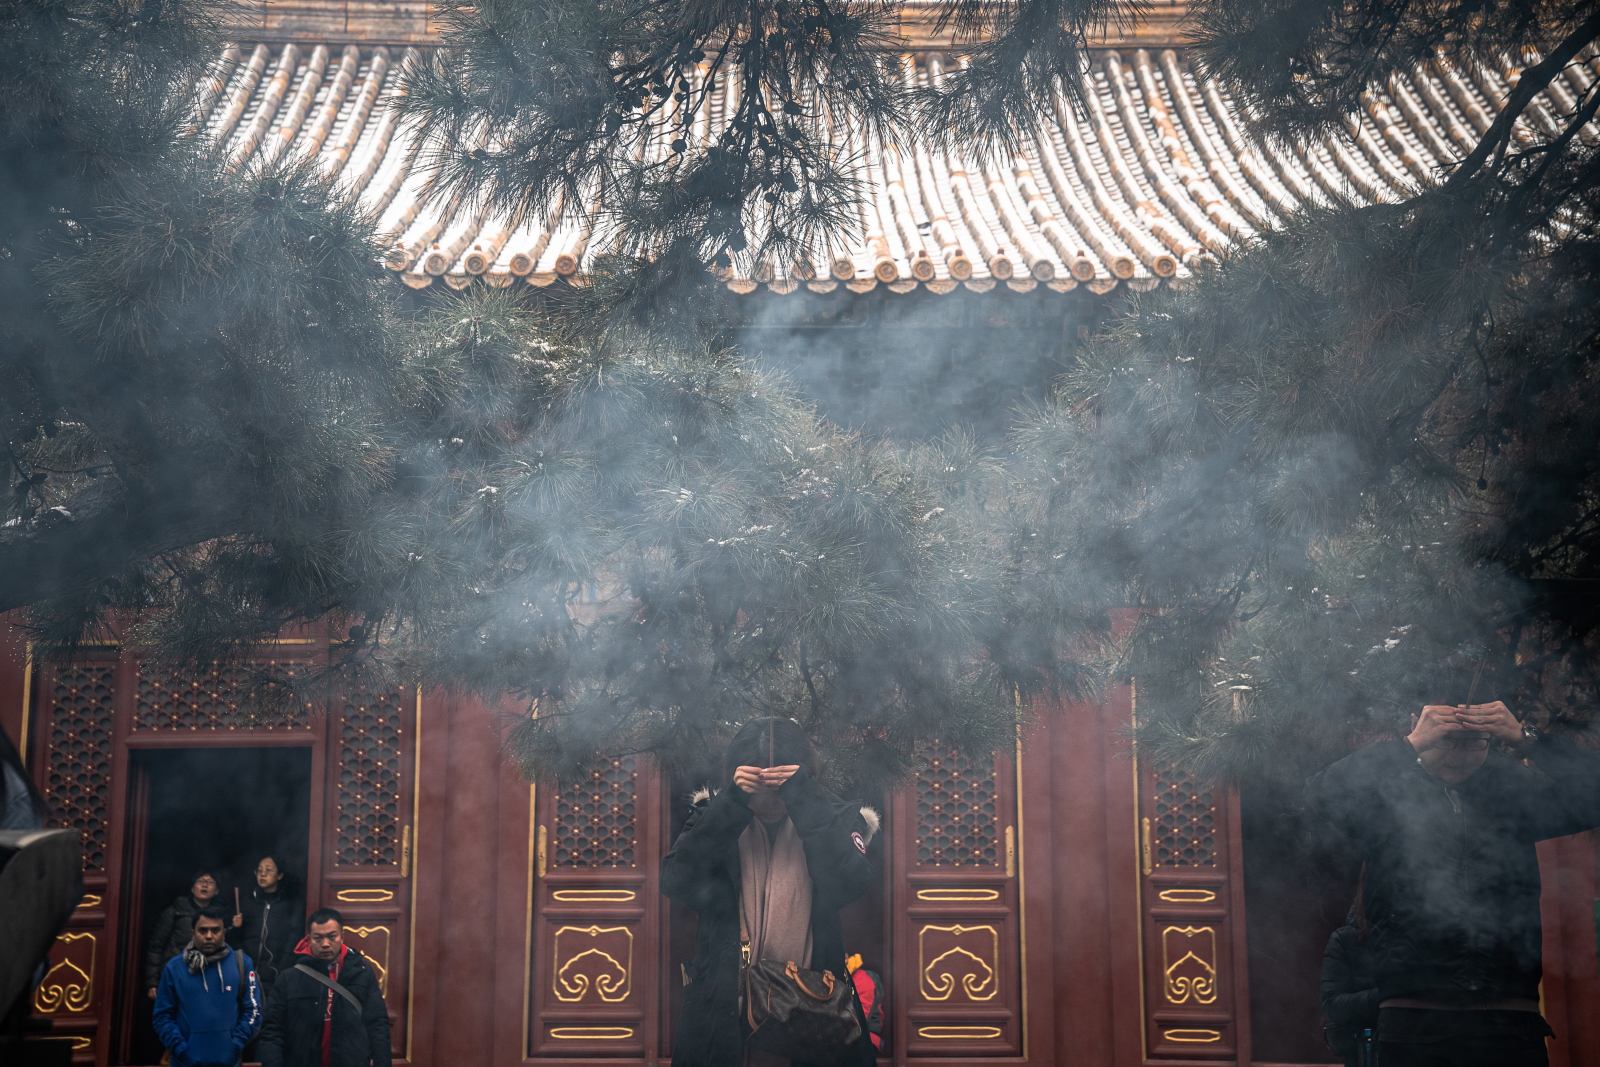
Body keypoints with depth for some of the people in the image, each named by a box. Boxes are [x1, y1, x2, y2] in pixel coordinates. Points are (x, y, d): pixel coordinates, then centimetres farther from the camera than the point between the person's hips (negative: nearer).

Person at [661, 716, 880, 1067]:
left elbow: (851, 883, -19)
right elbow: (677, 884, -14)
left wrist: (803, 801, -23)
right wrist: (732, 803, -20)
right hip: (724, 1012, 1)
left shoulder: (834, 818, 0)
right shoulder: (716, 817, 2)